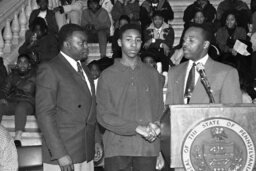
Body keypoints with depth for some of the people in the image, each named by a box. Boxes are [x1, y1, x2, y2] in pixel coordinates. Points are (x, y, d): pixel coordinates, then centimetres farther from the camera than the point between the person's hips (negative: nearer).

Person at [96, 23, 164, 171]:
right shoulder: (107, 76, 3)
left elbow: (160, 108, 13)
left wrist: (156, 125, -11)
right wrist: (137, 128, -14)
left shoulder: (153, 74, 11)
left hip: (148, 146, 2)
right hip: (117, 147, -1)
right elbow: (103, 115, -3)